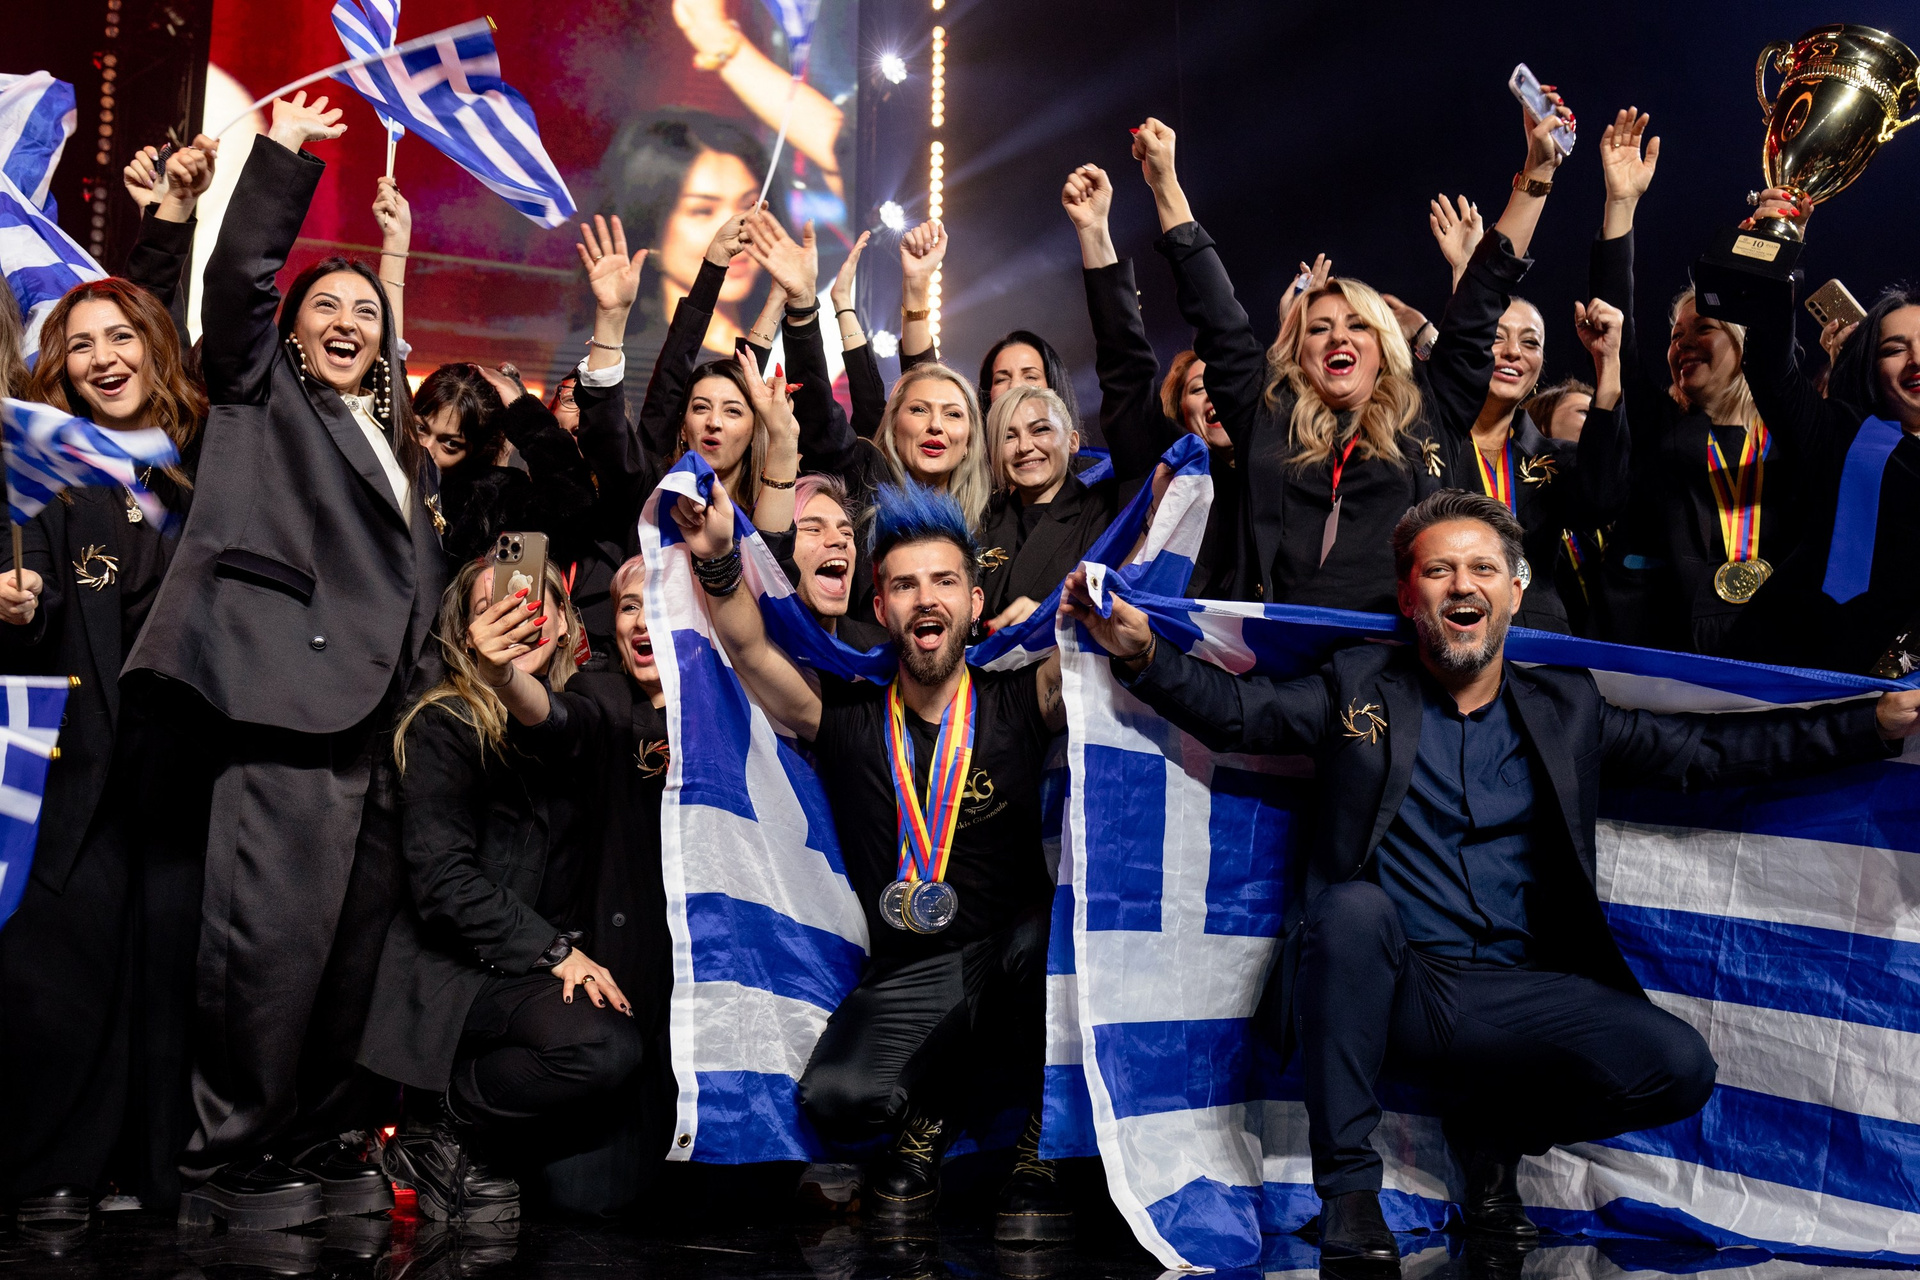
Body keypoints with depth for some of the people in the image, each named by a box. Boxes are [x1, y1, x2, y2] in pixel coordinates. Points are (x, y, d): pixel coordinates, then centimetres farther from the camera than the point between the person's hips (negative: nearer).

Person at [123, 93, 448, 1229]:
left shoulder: (395, 445, 28)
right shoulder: (263, 397, 14)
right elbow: (237, 279, -1)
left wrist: (430, 697, 18)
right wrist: (283, 155, 1)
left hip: (383, 712, 7)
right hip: (291, 691, -7)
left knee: (357, 936, 5)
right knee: (274, 931, -13)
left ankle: (321, 1142, 13)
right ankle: (230, 1165, -6)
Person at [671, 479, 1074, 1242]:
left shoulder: (1019, 704, 0)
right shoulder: (845, 719, 2)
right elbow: (748, 646, -8)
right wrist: (718, 564, -27)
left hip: (1016, 955, -1)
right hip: (906, 974, 1)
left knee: (1050, 932, -35)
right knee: (833, 1097, -26)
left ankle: (1044, 1145, -7)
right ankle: (928, 1112, 14)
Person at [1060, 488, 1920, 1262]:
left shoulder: (1567, 709, 12)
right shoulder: (1358, 688, 8)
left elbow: (1709, 752, 12)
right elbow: (1235, 709, 4)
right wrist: (1140, 652, -15)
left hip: (1512, 996, 2)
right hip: (1387, 984, -1)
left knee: (1679, 1070, -20)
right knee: (1352, 904, -34)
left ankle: (1491, 1127, 11)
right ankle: (1347, 1188, -19)